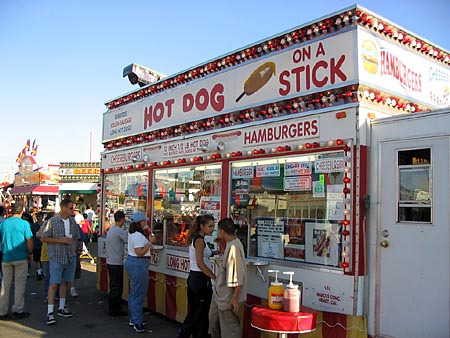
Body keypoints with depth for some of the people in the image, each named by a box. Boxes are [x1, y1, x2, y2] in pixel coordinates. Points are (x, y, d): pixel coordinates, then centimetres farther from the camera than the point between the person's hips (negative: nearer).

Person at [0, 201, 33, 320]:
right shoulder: (24, 224, -10)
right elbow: (29, 240, -11)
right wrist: (30, 253, 3)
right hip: (21, 258, -4)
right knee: (19, 285, 4)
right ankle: (17, 311, 8)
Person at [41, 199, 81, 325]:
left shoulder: (73, 222, 7)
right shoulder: (52, 221, -8)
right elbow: (43, 238, -7)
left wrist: (75, 249, 7)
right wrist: (60, 240, -15)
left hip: (70, 257, 5)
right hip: (56, 257, -5)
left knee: (65, 282, 14)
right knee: (54, 284, -7)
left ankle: (62, 308, 25)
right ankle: (50, 312, -1)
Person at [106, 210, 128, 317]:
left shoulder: (110, 230, 11)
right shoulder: (120, 231, -18)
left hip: (110, 261, 9)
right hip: (116, 263, -9)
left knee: (114, 286, 16)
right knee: (116, 287, -1)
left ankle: (114, 308, 23)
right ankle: (114, 310, 6)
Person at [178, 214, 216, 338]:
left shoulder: (195, 239, 12)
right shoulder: (200, 240, -16)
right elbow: (200, 264, -21)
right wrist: (215, 277, -20)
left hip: (193, 277, 9)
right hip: (201, 278, -9)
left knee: (193, 313, 15)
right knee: (202, 314, 3)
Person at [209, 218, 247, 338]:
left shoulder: (234, 247, -24)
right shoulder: (230, 244, 6)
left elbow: (238, 274, -26)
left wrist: (235, 298, -26)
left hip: (228, 296, -10)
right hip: (219, 292, 10)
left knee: (229, 328, 2)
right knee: (214, 319, 26)